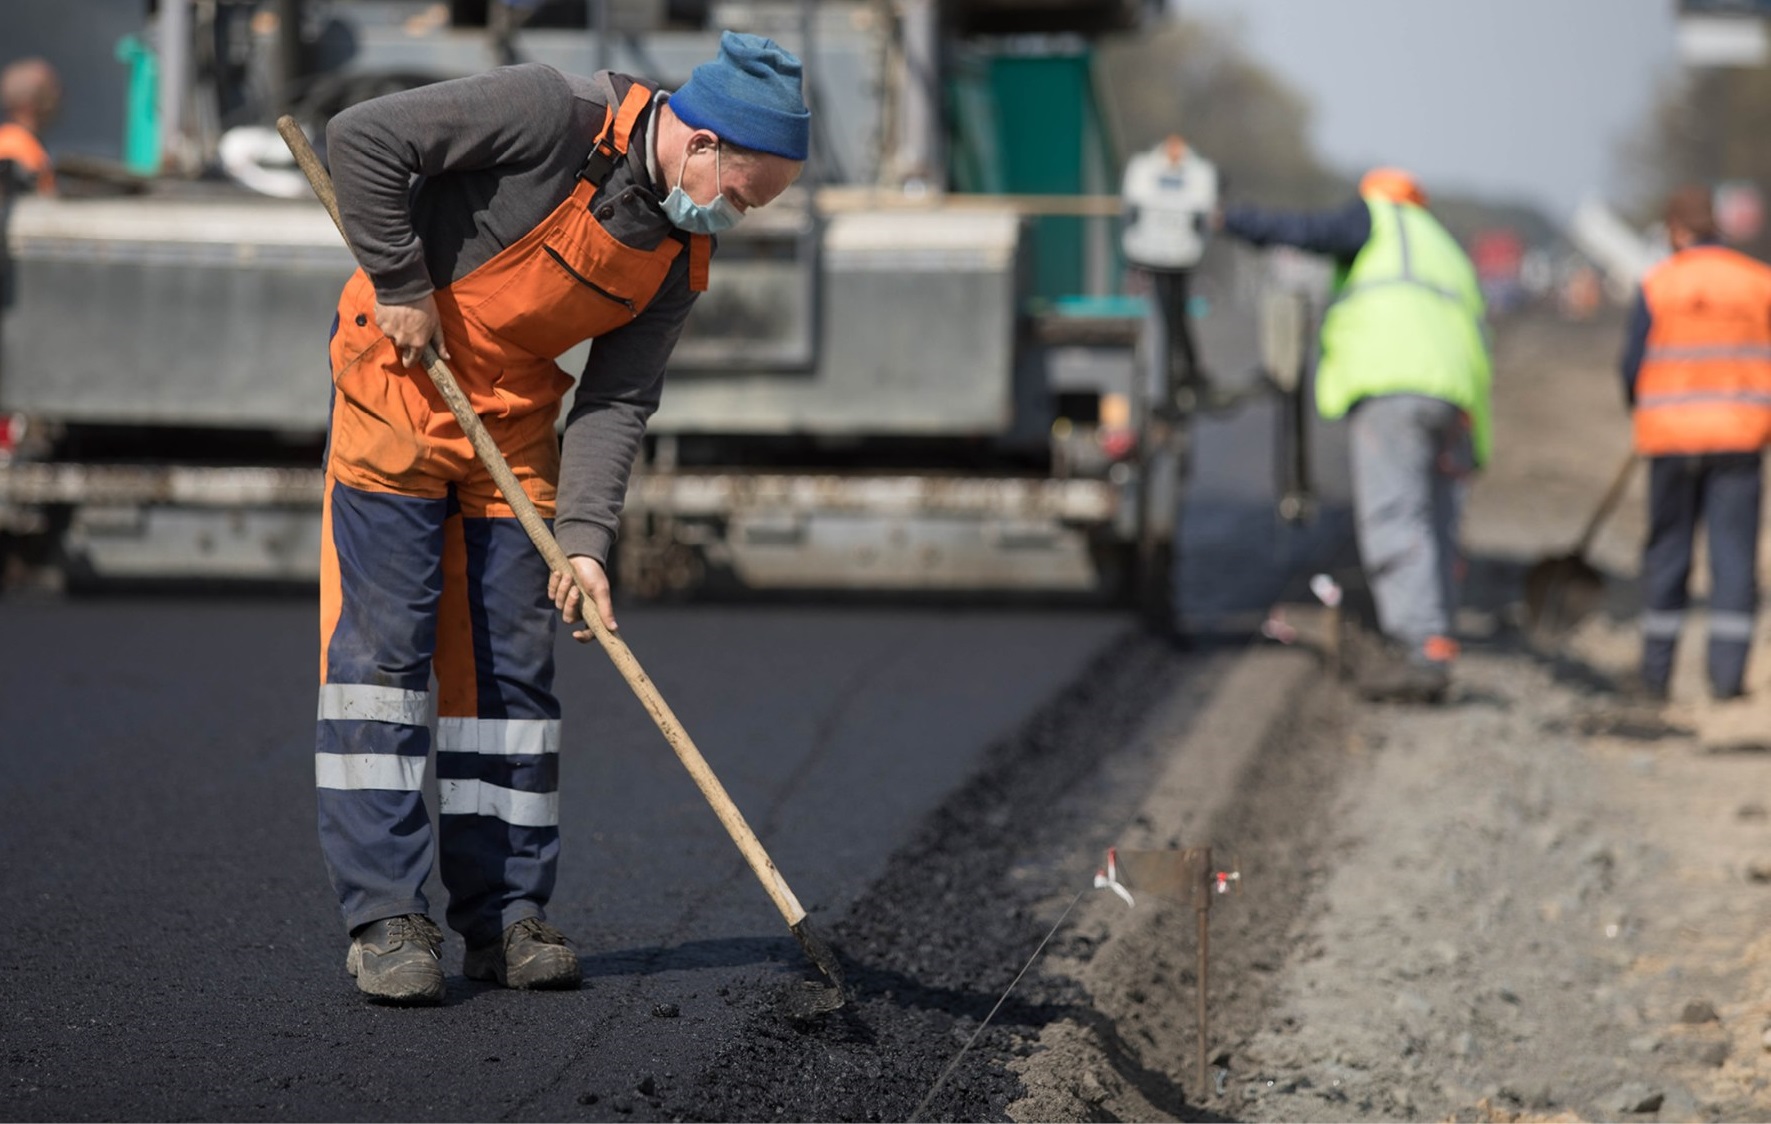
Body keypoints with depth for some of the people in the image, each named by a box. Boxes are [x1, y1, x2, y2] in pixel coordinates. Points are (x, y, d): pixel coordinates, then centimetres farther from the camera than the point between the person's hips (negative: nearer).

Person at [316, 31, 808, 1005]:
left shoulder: (683, 258, -1)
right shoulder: (555, 118, -22)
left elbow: (616, 401, -2)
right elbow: (363, 138, -22)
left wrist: (584, 539, -13)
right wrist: (402, 286, -19)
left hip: (514, 418, 7)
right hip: (397, 379, -6)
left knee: (511, 661, 5)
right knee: (381, 642, -8)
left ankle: (504, 913, 12)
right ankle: (383, 916, -7)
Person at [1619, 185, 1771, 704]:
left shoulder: (1657, 285, -6)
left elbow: (1634, 364, -3)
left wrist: (1641, 410, 17)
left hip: (1672, 433, 0)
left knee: (1667, 551, 10)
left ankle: (1657, 671, 11)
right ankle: (1727, 672, -3)